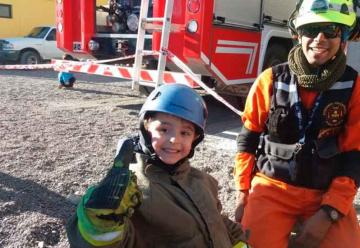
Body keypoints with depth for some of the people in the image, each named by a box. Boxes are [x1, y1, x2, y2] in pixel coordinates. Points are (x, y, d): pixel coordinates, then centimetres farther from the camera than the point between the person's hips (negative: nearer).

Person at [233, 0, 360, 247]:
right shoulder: (271, 80, -5)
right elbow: (248, 139, 3)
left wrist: (329, 212, -11)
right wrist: (243, 193, 1)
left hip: (328, 193, 1)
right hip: (271, 187, 0)